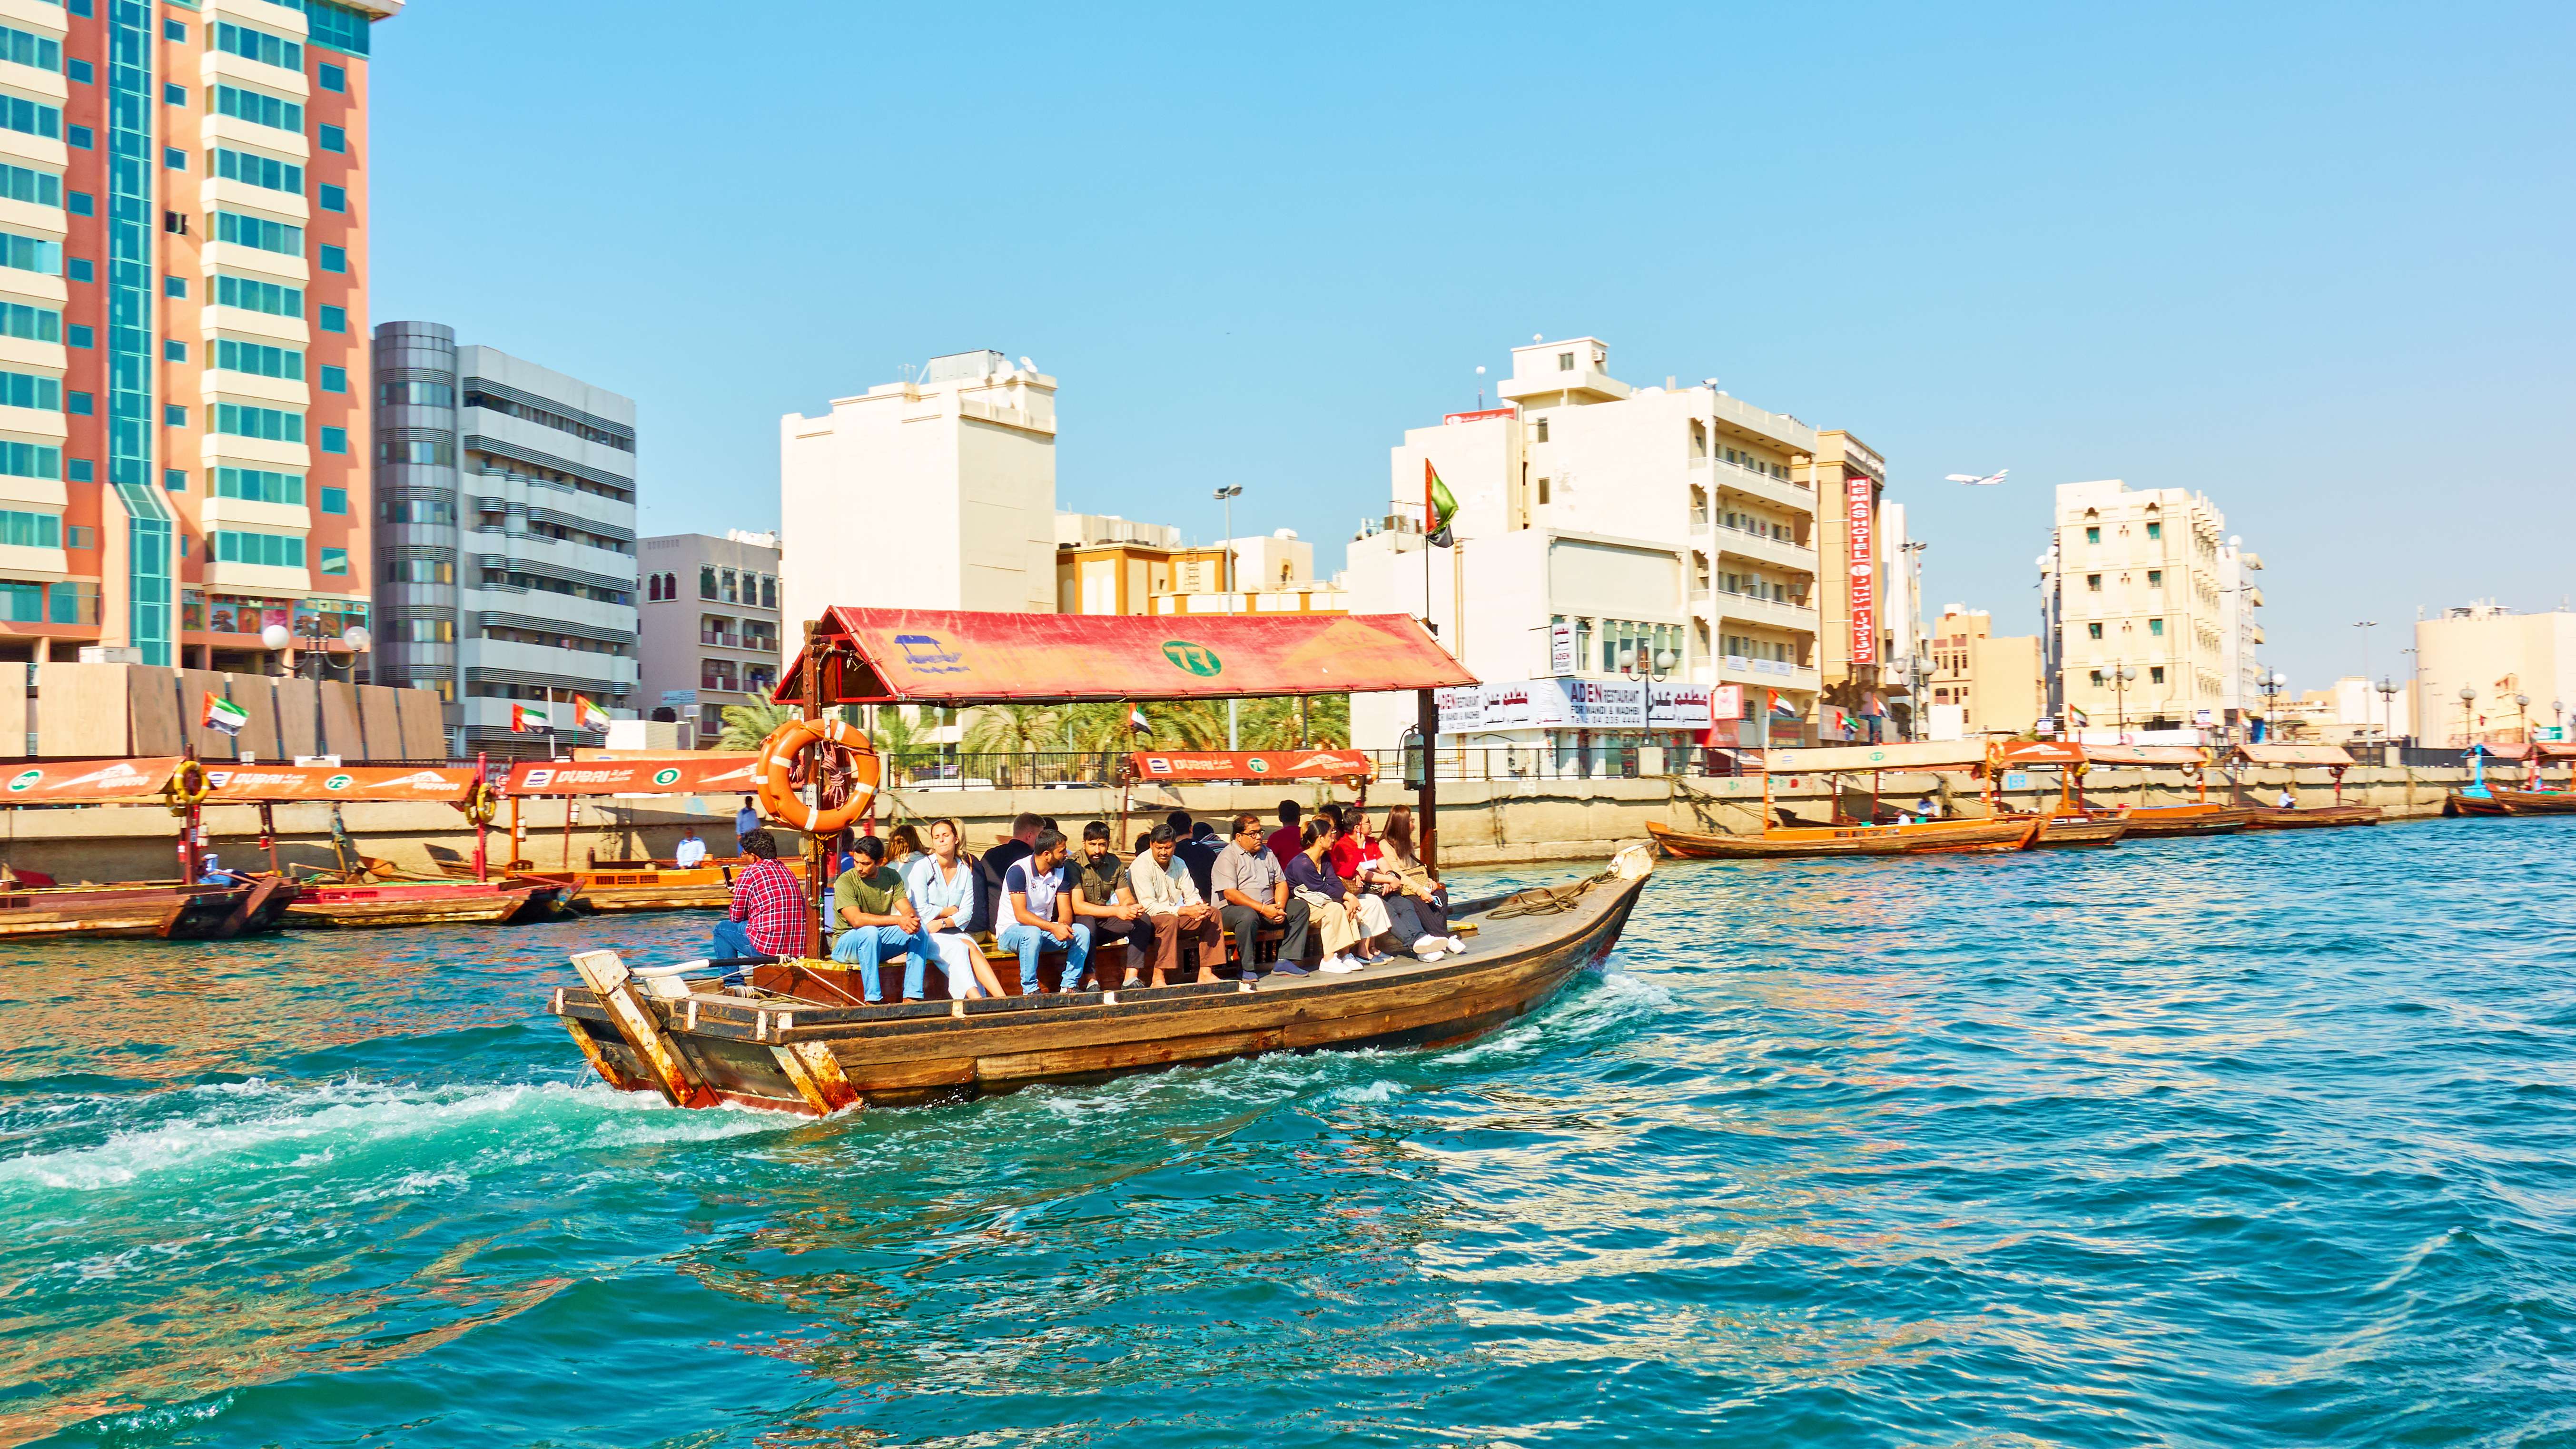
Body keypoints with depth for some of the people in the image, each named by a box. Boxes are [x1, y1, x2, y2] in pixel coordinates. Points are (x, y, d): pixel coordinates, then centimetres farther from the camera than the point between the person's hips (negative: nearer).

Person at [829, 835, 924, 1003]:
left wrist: (912, 920, -33)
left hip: (879, 944, 5)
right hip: (846, 943, -5)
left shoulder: (892, 877, 2)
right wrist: (898, 920, -36)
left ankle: (912, 996, -21)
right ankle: (873, 1000, -35)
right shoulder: (846, 881, -15)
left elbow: (909, 911, -7)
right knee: (870, 932, -37)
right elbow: (856, 920, -29)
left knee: (919, 931, -18)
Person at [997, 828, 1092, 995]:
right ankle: (1030, 990, -30)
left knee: (1083, 932, -16)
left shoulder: (1061, 871, 3)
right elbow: (1021, 915, -26)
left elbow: (1066, 911, -1)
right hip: (1012, 930, -6)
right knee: (1032, 934, -39)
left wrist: (1063, 925, -26)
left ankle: (1069, 986, -14)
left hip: (1045, 929, 6)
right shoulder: (1019, 871, -18)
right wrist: (1054, 928, -36)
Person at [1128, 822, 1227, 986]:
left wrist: (1198, 907, -18)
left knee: (1213, 913, -7)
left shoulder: (1179, 864, 9)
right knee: (1170, 920, -37)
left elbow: (1191, 895, 8)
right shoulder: (1142, 866, -15)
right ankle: (1159, 978, -33)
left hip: (1176, 917, 8)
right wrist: (1185, 911, -28)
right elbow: (1149, 907, -23)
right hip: (1147, 922, -7)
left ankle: (1206, 973, -10)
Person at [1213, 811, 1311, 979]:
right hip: (1231, 910, -7)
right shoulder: (1228, 857, -6)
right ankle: (1247, 969, -25)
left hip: (1268, 909, 7)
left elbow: (1281, 883, 14)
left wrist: (1279, 908, -8)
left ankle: (1285, 961, -15)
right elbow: (1230, 894, -17)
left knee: (1300, 907, -9)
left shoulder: (1267, 853, 16)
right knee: (1249, 916, -39)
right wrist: (1263, 909, -22)